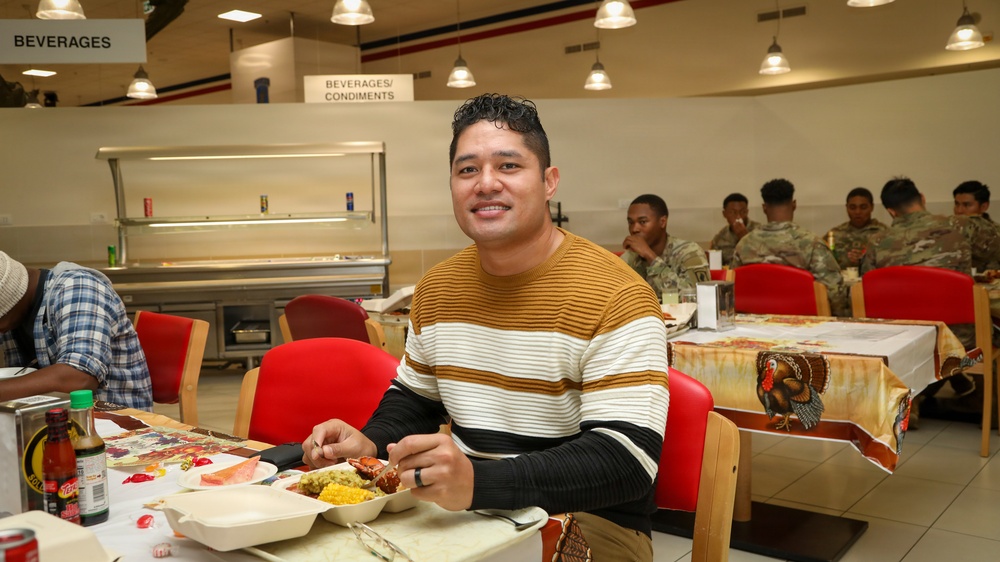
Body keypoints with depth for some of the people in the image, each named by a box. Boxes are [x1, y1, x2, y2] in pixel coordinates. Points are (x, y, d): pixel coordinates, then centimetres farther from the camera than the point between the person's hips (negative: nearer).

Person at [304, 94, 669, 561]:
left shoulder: (614, 297, -17)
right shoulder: (436, 288, 4)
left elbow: (628, 461, -25)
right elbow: (414, 397, 19)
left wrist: (478, 482, -37)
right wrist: (370, 443, -4)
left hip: (582, 520, -5)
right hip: (459, 507, 6)